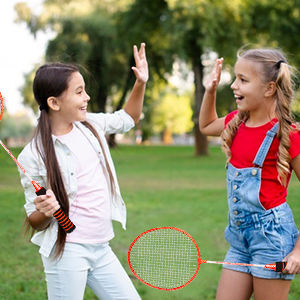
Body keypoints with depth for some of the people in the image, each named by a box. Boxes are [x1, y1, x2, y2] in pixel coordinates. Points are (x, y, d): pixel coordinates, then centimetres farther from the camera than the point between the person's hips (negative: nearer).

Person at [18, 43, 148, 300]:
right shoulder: (33, 155, -13)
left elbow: (128, 119, 24)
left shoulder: (91, 125, 3)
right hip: (67, 251, -6)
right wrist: (45, 211, -28)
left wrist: (141, 83, 9)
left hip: (101, 248, 6)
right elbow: (35, 221, -6)